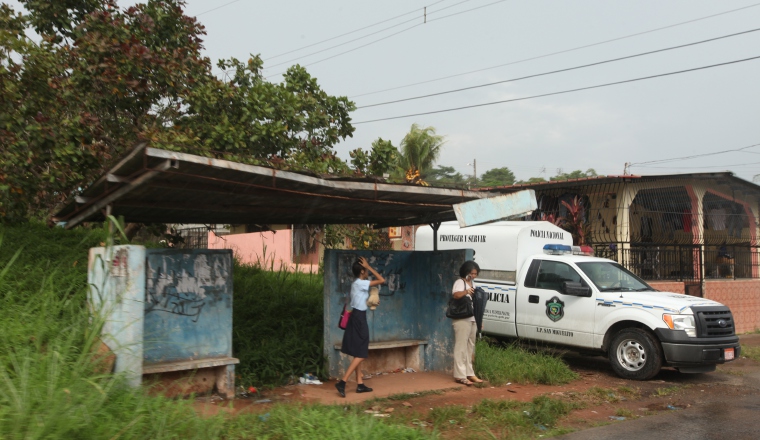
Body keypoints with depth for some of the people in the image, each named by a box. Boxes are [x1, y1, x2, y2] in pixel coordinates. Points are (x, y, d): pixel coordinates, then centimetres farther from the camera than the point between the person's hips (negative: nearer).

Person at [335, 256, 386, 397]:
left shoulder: (357, 283, 12)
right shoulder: (361, 283, -15)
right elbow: (382, 280, -15)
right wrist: (368, 266, -12)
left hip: (356, 317, 10)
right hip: (359, 318, -10)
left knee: (358, 354, 12)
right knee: (361, 355, -7)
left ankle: (360, 384, 17)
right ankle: (342, 382, -13)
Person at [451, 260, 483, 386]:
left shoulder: (473, 284, 18)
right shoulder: (459, 282, -7)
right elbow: (456, 295, -28)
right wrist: (466, 292, -47)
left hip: (472, 320, 9)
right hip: (462, 320, -9)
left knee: (470, 347, 11)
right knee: (461, 347, -9)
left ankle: (469, 373, 18)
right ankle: (460, 375, -8)